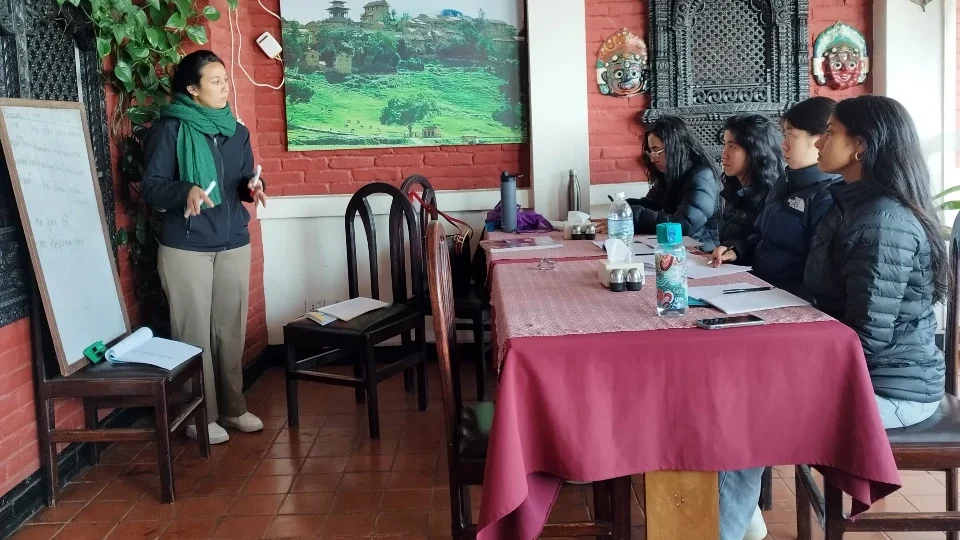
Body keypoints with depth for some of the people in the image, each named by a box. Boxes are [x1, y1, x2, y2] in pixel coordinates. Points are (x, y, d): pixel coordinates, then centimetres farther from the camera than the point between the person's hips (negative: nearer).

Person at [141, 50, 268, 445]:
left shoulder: (236, 131, 10)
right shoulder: (169, 129, -7)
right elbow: (150, 186, -10)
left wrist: (253, 187, -10)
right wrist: (185, 191, -29)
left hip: (233, 244, 5)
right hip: (185, 248, -5)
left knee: (231, 329, 10)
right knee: (194, 332, 1)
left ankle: (233, 407, 23)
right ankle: (200, 416, 13)